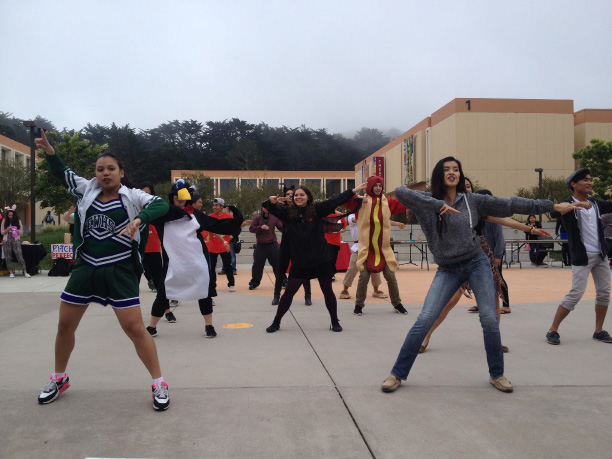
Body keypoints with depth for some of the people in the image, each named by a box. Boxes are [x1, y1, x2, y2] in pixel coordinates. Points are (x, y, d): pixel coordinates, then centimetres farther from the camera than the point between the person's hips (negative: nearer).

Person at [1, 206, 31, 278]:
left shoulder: (18, 221, 4)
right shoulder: (4, 221, 7)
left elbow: (21, 232, 8)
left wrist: (17, 231, -13)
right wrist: (7, 230, -12)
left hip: (15, 240, -2)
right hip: (6, 241, 2)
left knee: (19, 255, -10)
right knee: (8, 256, 1)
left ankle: (25, 272, -13)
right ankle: (11, 272, 8)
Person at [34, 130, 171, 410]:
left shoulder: (131, 196, -4)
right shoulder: (87, 190, 8)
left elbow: (161, 205, -17)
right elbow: (62, 174, 17)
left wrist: (139, 219, -35)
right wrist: (50, 152, -2)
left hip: (119, 271, -5)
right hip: (85, 268, 5)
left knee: (134, 328, -9)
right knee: (64, 326, 13)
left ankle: (159, 384, 5)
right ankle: (59, 380, 36)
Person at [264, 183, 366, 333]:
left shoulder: (316, 209, -3)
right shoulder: (288, 212, 0)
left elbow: (335, 201, -5)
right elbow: (273, 209, -6)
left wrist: (354, 191, -9)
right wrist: (271, 201, -30)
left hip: (321, 260, 0)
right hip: (299, 262, 0)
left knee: (327, 291, 10)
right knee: (289, 292, 2)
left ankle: (335, 321, 27)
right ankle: (276, 322, 16)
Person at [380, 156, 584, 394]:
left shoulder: (473, 201, 2)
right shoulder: (428, 201, -5)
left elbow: (510, 204, 3)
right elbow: (400, 192, -23)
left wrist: (552, 206, 3)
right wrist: (438, 205, -29)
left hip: (477, 264, 2)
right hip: (447, 270, -1)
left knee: (489, 320, -3)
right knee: (424, 320, -10)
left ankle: (497, 374, 20)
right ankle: (397, 374, 2)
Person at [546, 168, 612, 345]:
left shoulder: (596, 204, 10)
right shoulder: (568, 204, -9)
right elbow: (553, 213, -30)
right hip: (581, 258, -6)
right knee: (576, 294, -10)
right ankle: (552, 330, 0)